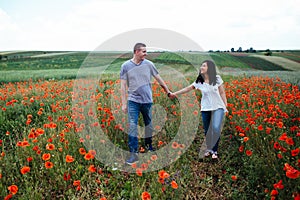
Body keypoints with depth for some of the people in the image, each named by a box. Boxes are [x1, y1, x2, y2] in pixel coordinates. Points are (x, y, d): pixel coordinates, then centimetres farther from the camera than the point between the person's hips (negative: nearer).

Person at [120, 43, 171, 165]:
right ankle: (134, 153, -1)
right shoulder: (126, 66, -3)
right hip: (133, 101, -2)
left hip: (147, 101, 2)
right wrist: (124, 103, -3)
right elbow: (123, 86, -1)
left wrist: (168, 92, 15)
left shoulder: (149, 64, 0)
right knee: (132, 126, -8)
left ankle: (148, 145, 38)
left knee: (149, 125, 14)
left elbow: (159, 79, 10)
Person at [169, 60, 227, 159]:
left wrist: (226, 106, 0)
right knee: (207, 130, 6)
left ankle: (214, 151, -4)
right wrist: (175, 93, -2)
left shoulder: (217, 79, -2)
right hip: (205, 109, 2)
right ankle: (209, 149, 26)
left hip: (218, 107, -2)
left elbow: (222, 93, 3)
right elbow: (187, 89, 2)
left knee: (216, 128, -18)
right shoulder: (199, 82, 1)